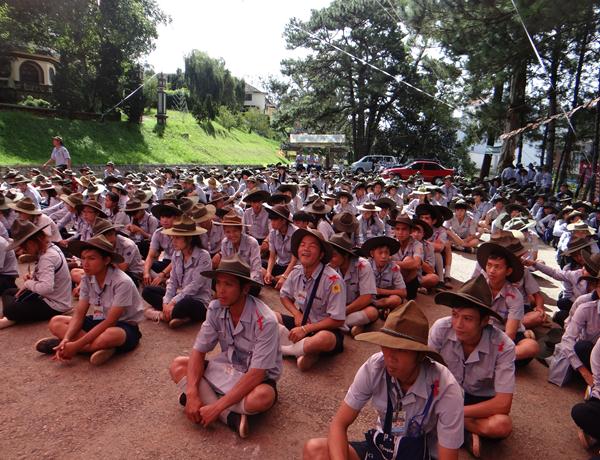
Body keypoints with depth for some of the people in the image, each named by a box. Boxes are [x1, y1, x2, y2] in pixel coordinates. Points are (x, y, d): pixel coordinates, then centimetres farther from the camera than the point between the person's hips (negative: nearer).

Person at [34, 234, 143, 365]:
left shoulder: (122, 282, -24)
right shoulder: (87, 279, -4)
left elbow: (110, 322, -25)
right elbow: (79, 314, -5)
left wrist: (76, 345, -28)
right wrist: (66, 339, -24)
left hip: (125, 327, -7)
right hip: (100, 322, 7)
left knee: (107, 336, -40)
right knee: (56, 323, -7)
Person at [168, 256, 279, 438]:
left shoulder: (265, 320, -28)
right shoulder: (215, 309, -12)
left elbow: (256, 374, -29)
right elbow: (198, 352, -9)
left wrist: (217, 407, -31)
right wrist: (192, 393, -24)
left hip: (258, 378, -5)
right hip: (227, 368, 6)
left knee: (262, 397, -38)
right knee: (178, 365, -11)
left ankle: (205, 398, -14)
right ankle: (231, 417, -20)